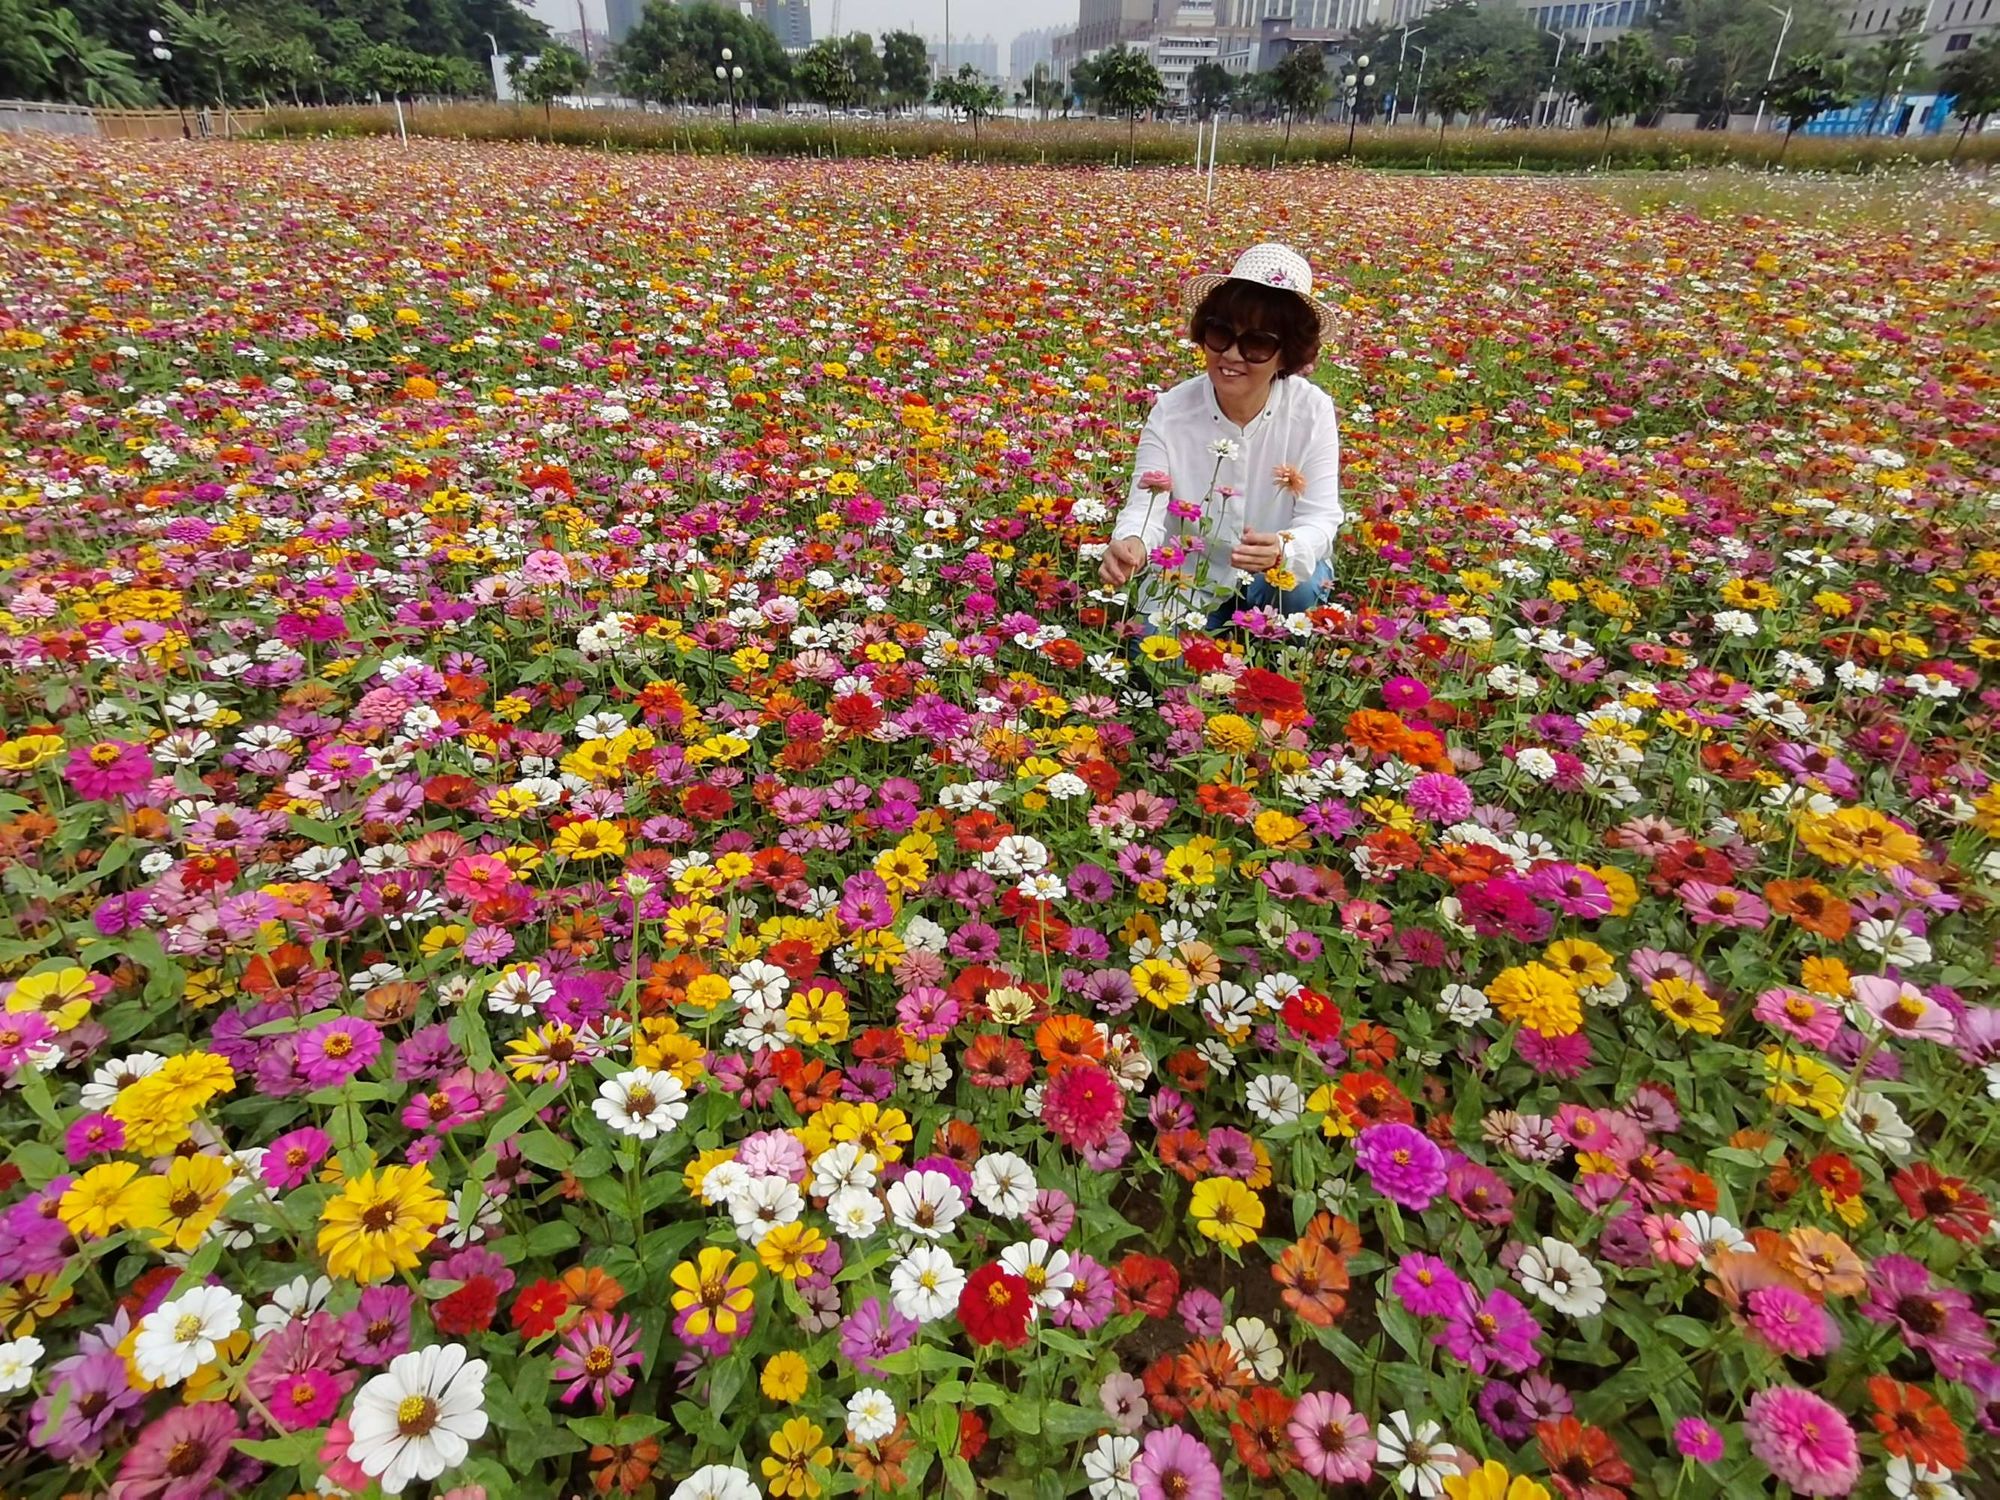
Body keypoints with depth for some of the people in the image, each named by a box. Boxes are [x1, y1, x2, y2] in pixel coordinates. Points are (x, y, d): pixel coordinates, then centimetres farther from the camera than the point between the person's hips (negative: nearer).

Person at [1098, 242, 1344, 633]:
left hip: (1281, 577, 1)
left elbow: (1321, 516, -20)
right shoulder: (1171, 411, -14)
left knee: (1297, 586, -32)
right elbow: (1145, 505, -22)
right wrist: (1131, 543, -48)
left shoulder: (1313, 412, -14)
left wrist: (1283, 550, -45)